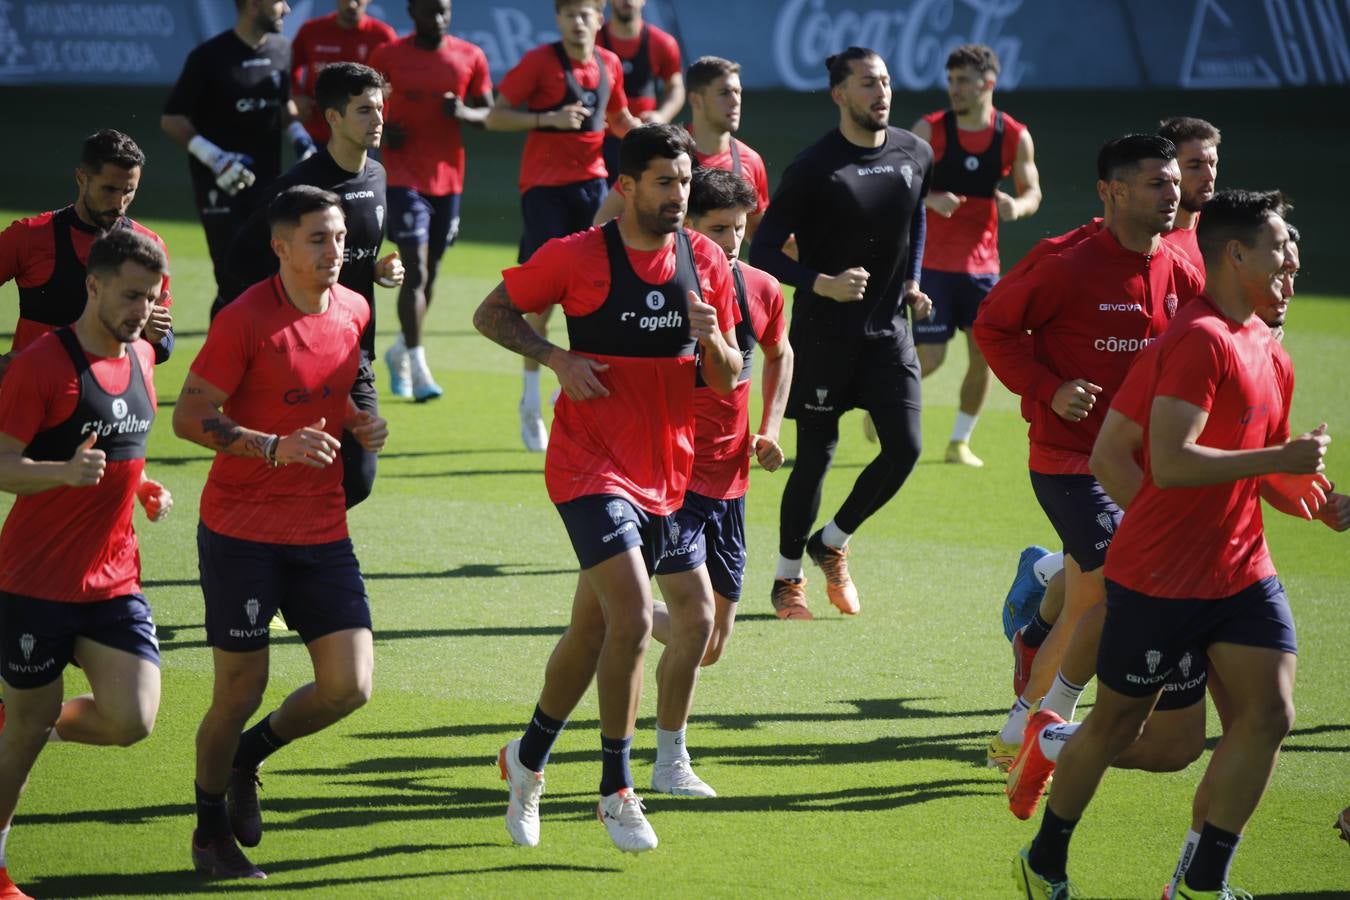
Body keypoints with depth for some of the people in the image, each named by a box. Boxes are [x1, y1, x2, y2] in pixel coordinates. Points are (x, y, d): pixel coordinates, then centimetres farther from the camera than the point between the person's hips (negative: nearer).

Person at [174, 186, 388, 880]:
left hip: (322, 532, 5)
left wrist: (362, 425, 2)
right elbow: (188, 417, -11)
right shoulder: (245, 321, -13)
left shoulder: (354, 311, 6)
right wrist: (275, 447, -22)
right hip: (241, 530, -5)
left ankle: (248, 756, 25)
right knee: (240, 689, 0)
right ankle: (211, 833, 22)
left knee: (349, 686, -4)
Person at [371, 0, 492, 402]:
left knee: (430, 271, 14)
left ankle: (400, 351, 34)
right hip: (404, 177, -4)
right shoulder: (389, 56, -3)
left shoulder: (470, 58, 3)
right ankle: (417, 367, -14)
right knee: (416, 270, -14)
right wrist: (381, 129, -11)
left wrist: (464, 112, -15)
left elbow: (489, 114, 7)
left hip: (448, 179, 4)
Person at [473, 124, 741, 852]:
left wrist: (712, 340, -15)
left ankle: (528, 758, 35)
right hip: (590, 465, -5)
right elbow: (492, 313, 2)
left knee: (593, 629, 13)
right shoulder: (577, 257, -8)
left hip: (665, 475, 5)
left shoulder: (706, 261, 4)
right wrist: (556, 357, -14)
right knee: (633, 614, -20)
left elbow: (727, 381, 7)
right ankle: (617, 790, -10)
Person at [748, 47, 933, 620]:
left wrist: (911, 281, 10)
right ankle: (788, 577, 19)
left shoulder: (915, 155, 3)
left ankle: (832, 542, 19)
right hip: (823, 333, -5)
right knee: (816, 458, 0)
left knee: (905, 447, -5)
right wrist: (822, 285, -26)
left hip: (888, 330, 5)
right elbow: (763, 251, -13)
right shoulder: (814, 167, -14)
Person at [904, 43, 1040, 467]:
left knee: (984, 354, 0)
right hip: (932, 261, -3)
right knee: (929, 357, -5)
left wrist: (1017, 205, -17)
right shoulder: (930, 129, -7)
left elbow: (1032, 193, 7)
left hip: (982, 263, 3)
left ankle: (960, 441, 17)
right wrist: (931, 200, -24)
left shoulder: (1015, 138, -1)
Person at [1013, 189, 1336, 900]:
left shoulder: (1265, 350, 11)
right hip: (1158, 576, -8)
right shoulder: (1200, 339, -19)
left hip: (1241, 568, 8)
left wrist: (1316, 499, 5)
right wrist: (1279, 458, -26)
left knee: (1269, 712, -7)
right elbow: (1171, 462, -28)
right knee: (1117, 723, 6)